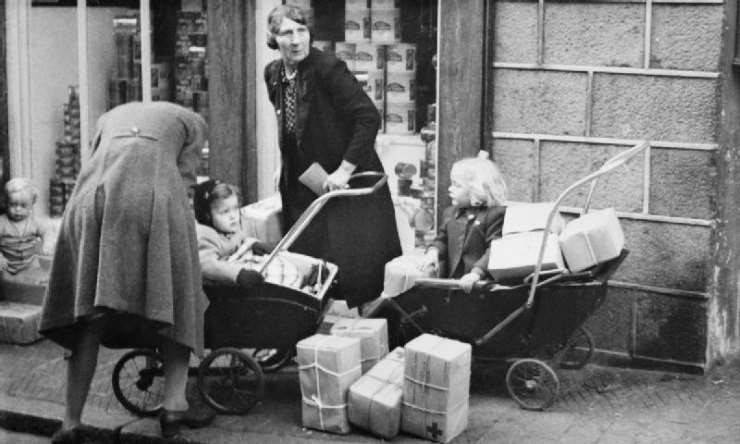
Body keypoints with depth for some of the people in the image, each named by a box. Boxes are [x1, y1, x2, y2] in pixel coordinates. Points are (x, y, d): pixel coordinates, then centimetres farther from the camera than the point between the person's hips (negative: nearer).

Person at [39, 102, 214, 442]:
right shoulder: (192, 122, 30)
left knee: (89, 315, 9)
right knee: (175, 303, 15)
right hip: (156, 199, -2)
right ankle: (174, 404, 6)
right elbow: (183, 180, 17)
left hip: (94, 197, 3)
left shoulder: (110, 117, 39)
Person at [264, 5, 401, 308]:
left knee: (357, 262, -8)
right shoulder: (273, 74, 4)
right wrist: (284, 169, 15)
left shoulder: (328, 68, -17)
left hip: (350, 184, -7)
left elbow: (369, 117, -23)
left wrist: (344, 170, -23)